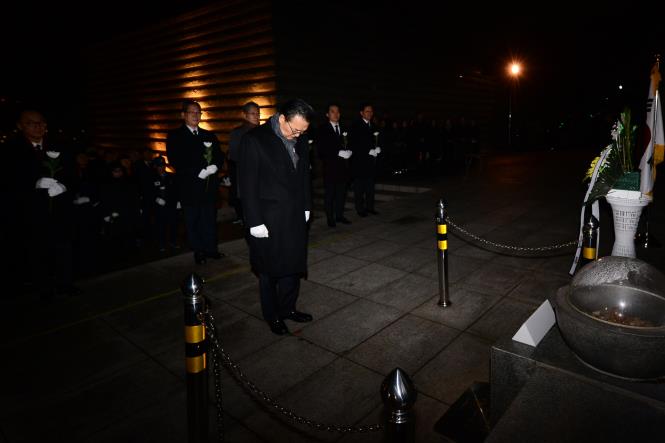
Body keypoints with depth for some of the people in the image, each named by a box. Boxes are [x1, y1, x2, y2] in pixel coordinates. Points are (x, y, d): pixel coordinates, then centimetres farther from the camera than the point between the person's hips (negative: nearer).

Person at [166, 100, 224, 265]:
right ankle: (198, 251, 16)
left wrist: (214, 167, -13)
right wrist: (198, 172, -17)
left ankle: (211, 248, 18)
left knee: (210, 219, 6)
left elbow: (219, 156, 10)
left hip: (210, 185, 3)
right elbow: (175, 161, -10)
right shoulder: (175, 136, 2)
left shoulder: (209, 136, 15)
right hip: (190, 187, -3)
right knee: (193, 220, 4)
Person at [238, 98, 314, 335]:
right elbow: (248, 184, -15)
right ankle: (272, 316, 29)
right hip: (269, 220, -5)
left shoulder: (301, 139, 3)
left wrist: (306, 208, 11)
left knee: (293, 266, 14)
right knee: (270, 271, 10)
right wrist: (255, 222, -16)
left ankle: (287, 308, 34)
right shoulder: (254, 139, -14)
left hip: (296, 217, 5)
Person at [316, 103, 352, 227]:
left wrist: (349, 152, -6)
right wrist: (339, 153, -17)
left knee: (341, 192, 8)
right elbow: (322, 149, -11)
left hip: (343, 166, 5)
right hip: (330, 167, -5)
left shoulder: (343, 128, 14)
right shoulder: (323, 129, -2)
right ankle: (330, 218, 9)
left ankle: (339, 215, 19)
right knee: (329, 193, 1)